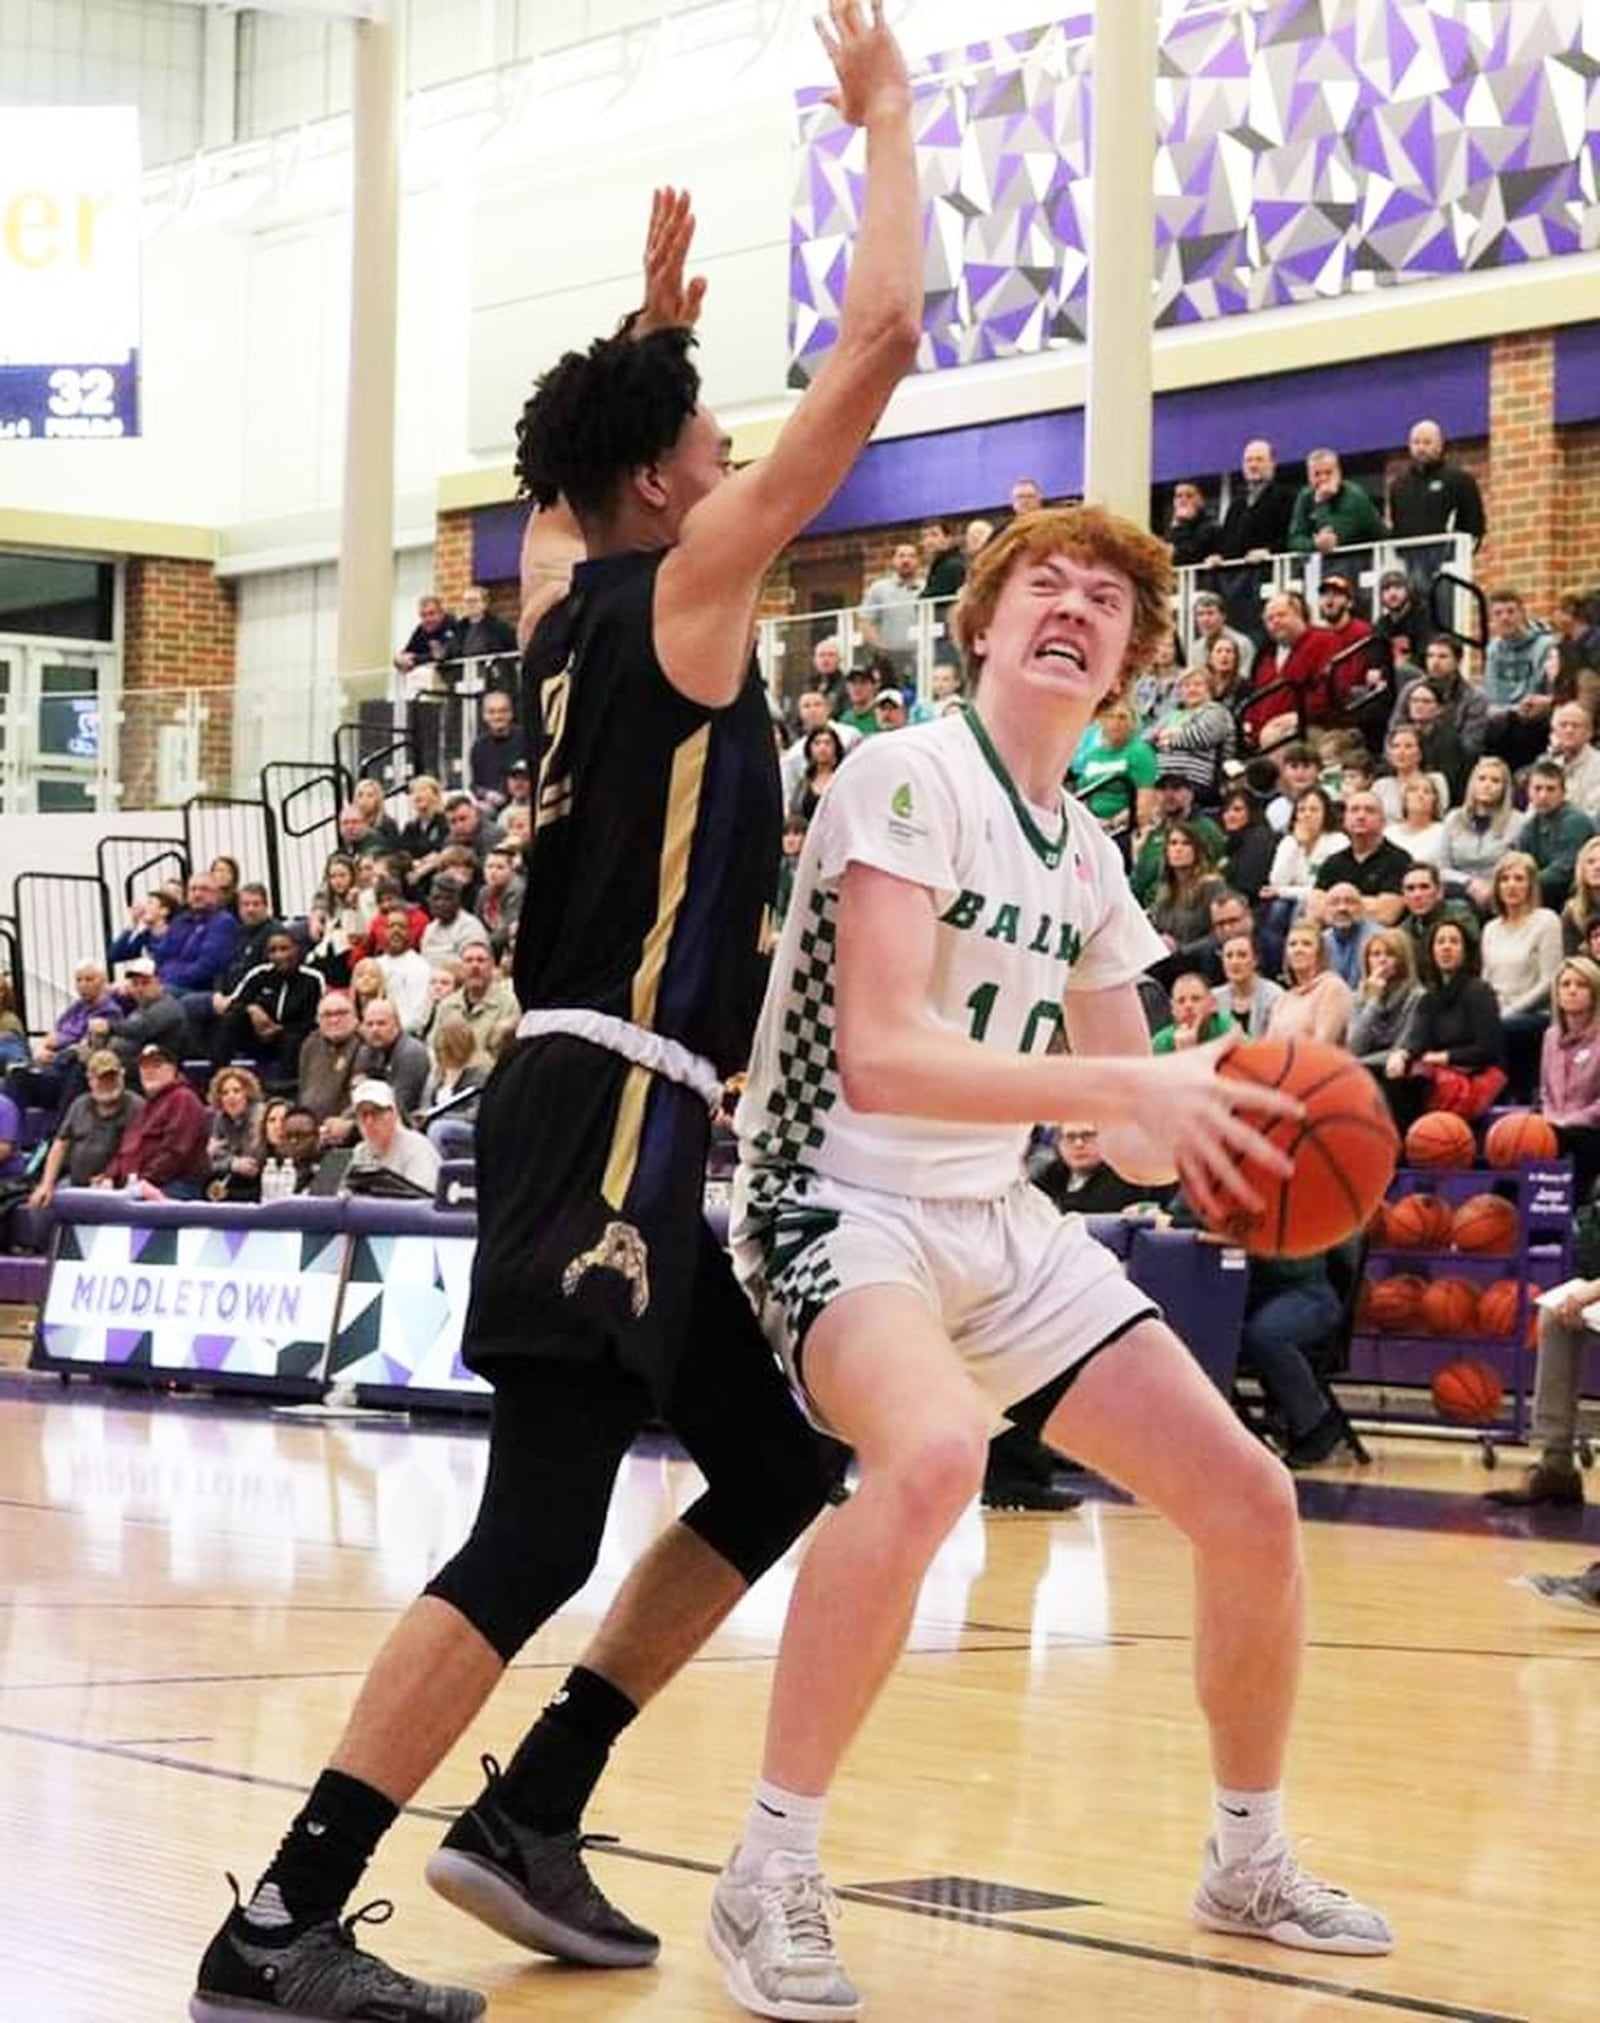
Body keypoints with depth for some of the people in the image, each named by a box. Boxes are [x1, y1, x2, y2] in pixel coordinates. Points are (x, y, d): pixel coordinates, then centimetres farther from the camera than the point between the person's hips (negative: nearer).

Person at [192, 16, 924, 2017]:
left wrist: (659, 312, 38)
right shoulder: (685, 587, -8)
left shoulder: (571, 608, 14)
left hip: (614, 1117, 10)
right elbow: (880, 341, -11)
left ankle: (531, 1811, 18)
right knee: (537, 1537, -14)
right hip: (616, 1115, -10)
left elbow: (597, 455, 41)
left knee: (774, 1474, 17)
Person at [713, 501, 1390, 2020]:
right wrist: (1128, 1085, -31)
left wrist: (1214, 1132, -9)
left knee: (1252, 1504, 2)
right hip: (846, 1204, -8)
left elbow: (1128, 1134, 15)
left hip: (999, 1224, 8)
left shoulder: (1088, 862, 12)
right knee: (933, 1452, -38)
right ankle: (769, 1875, -26)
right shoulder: (911, 778, -12)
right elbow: (878, 1055, -24)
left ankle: (1249, 1862, 25)